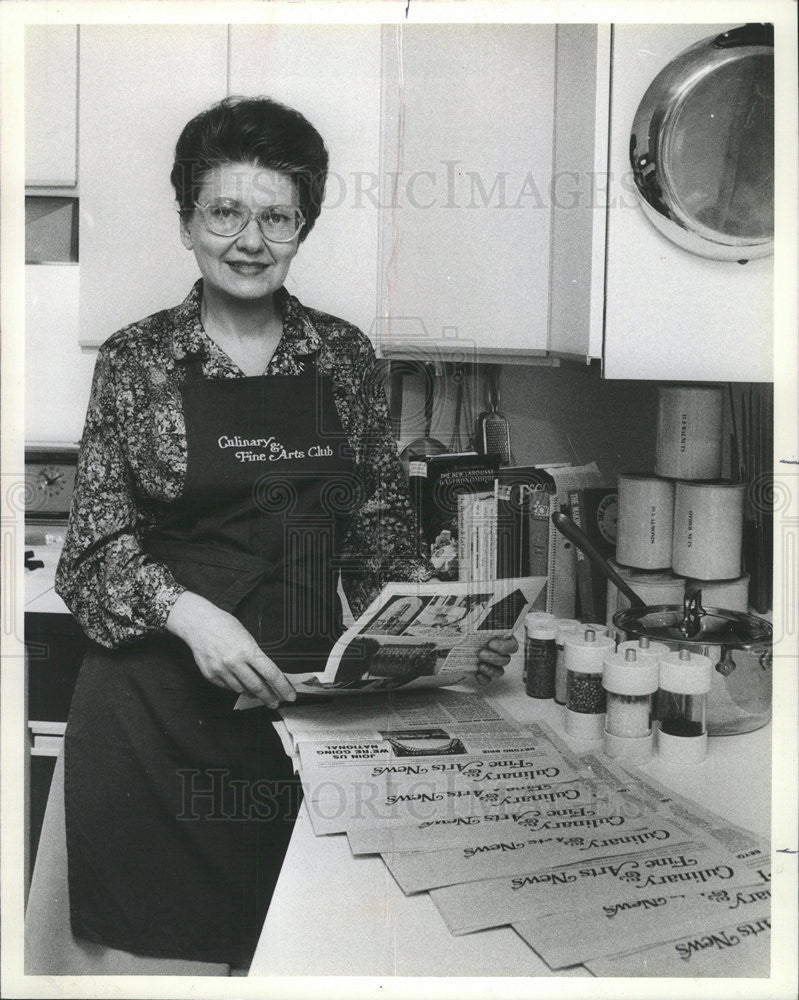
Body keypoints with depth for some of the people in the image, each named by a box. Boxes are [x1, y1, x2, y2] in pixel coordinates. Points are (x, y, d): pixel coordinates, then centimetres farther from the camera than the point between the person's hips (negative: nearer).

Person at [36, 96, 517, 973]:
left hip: (303, 697, 2)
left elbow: (380, 529, 8)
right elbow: (98, 543, -3)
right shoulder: (136, 359, 0)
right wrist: (190, 612, -21)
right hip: (156, 702, -1)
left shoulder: (343, 356, 6)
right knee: (154, 939, 7)